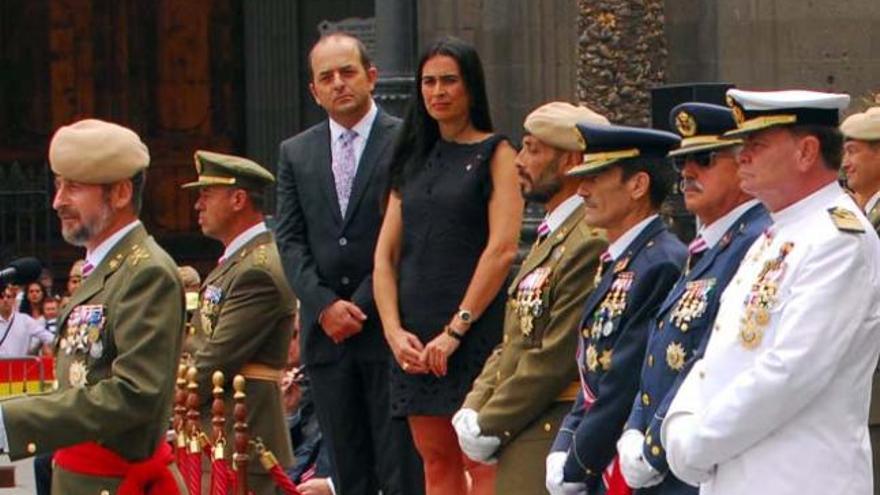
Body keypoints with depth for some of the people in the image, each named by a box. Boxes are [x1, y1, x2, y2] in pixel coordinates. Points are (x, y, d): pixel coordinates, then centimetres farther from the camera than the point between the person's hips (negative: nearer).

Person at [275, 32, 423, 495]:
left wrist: (364, 306, -11)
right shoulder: (296, 153, 13)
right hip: (325, 334, 4)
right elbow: (290, 240, 7)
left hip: (388, 330, -4)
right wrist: (325, 306, -7)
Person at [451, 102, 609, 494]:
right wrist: (473, 411, 5)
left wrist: (487, 428, -13)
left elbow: (555, 358, -19)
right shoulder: (551, 238, 18)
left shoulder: (591, 243, -16)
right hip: (521, 446, 10)